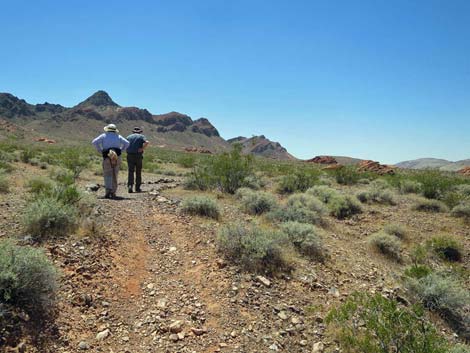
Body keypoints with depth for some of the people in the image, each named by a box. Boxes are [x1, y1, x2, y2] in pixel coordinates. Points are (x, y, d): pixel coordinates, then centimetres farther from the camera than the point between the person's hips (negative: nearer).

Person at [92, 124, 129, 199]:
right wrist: (120, 150, 7)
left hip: (107, 157, -1)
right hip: (117, 156, 2)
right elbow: (127, 143, 3)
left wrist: (100, 150, 5)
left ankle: (108, 190, -17)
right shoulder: (118, 136, 14)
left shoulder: (103, 136, 11)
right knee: (114, 175, 10)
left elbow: (94, 142, -1)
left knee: (108, 175, 3)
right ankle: (113, 193, 9)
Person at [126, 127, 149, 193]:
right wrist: (142, 149, -9)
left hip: (130, 156, 2)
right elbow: (147, 142, -14)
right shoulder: (141, 136, 7)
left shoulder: (129, 136, 16)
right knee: (138, 172, 9)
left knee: (130, 172, -1)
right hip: (138, 156, -1)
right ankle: (137, 188, 12)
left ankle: (130, 186, -21)